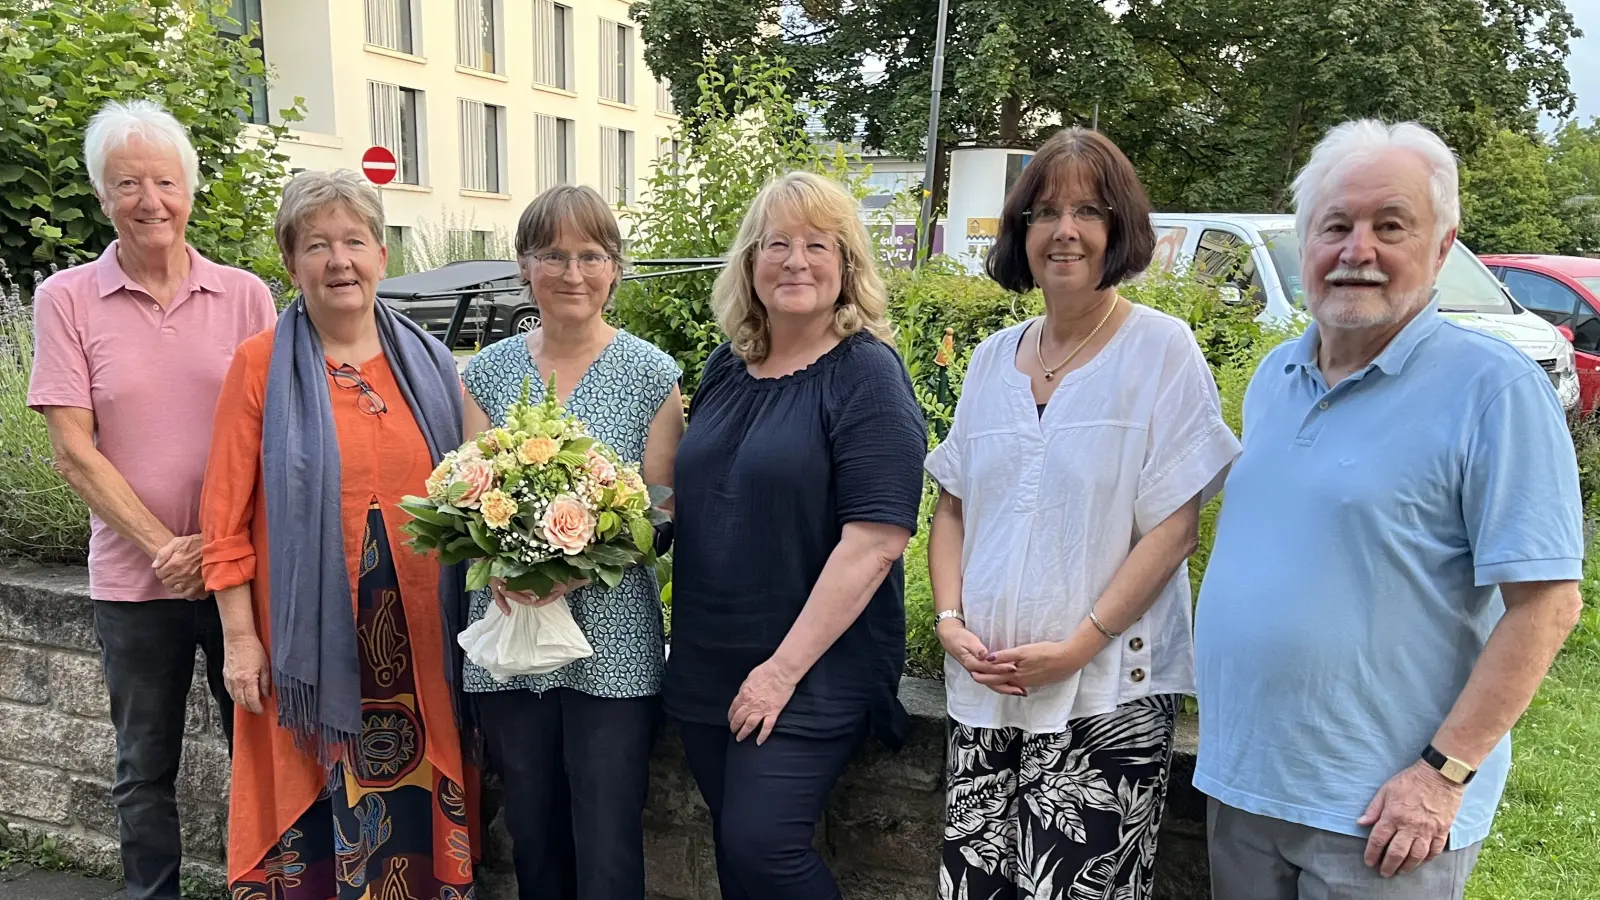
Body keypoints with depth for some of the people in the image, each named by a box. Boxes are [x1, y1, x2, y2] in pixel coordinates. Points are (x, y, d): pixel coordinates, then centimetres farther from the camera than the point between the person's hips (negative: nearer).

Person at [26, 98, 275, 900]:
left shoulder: (245, 295, 2)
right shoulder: (66, 299, 0)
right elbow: (73, 451, -4)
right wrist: (162, 546, -11)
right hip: (134, 579, 0)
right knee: (145, 769, 13)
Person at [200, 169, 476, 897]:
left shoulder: (427, 363, 7)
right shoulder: (261, 364, -1)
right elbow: (226, 515, -1)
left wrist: (472, 618, 7)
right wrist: (240, 639, -5)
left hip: (416, 638, 2)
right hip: (309, 638, -2)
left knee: (414, 810, 9)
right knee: (315, 815, 7)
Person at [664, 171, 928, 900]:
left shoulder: (866, 374, -12)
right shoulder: (726, 366, 8)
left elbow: (876, 538, -19)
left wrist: (785, 667, -19)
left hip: (813, 673, -6)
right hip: (706, 667, 6)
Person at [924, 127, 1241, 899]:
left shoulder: (1162, 349, -5)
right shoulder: (992, 357, 10)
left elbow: (1173, 528, -9)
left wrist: (1077, 646, -15)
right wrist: (950, 620, -1)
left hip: (1108, 692, -4)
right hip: (984, 686, 5)